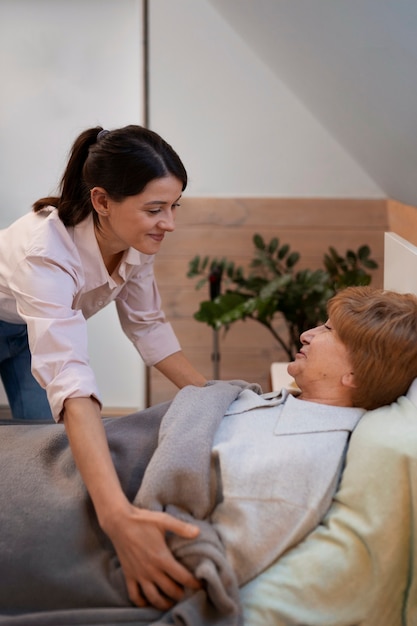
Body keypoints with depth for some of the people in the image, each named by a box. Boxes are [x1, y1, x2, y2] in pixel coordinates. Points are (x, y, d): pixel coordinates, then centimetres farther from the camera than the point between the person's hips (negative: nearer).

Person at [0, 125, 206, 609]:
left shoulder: (136, 240, -24)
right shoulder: (47, 251, -45)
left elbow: (147, 325, -8)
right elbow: (69, 385, -56)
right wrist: (118, 517, -68)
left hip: (40, 326, 5)